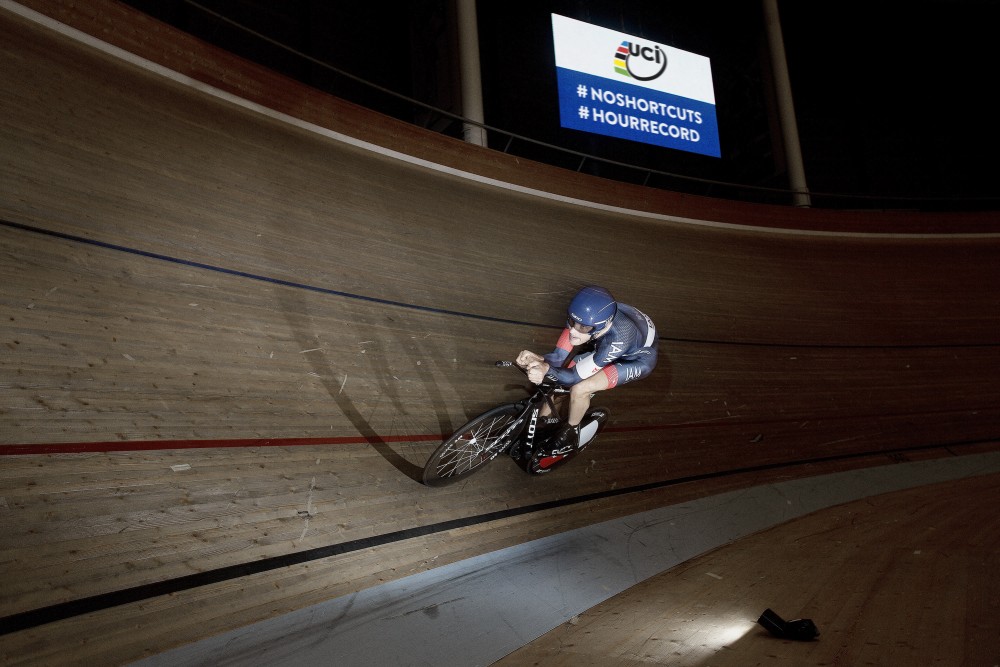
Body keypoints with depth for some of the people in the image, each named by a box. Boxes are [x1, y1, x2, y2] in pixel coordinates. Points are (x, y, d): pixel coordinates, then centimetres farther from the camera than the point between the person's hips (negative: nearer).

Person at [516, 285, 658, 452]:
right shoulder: (582, 316, -30)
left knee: (579, 390, -23)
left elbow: (575, 377, -38)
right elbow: (559, 357, -23)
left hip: (638, 357, -6)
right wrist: (539, 360, -45)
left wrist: (547, 370, -57)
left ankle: (570, 432, 8)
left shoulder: (617, 340, -45)